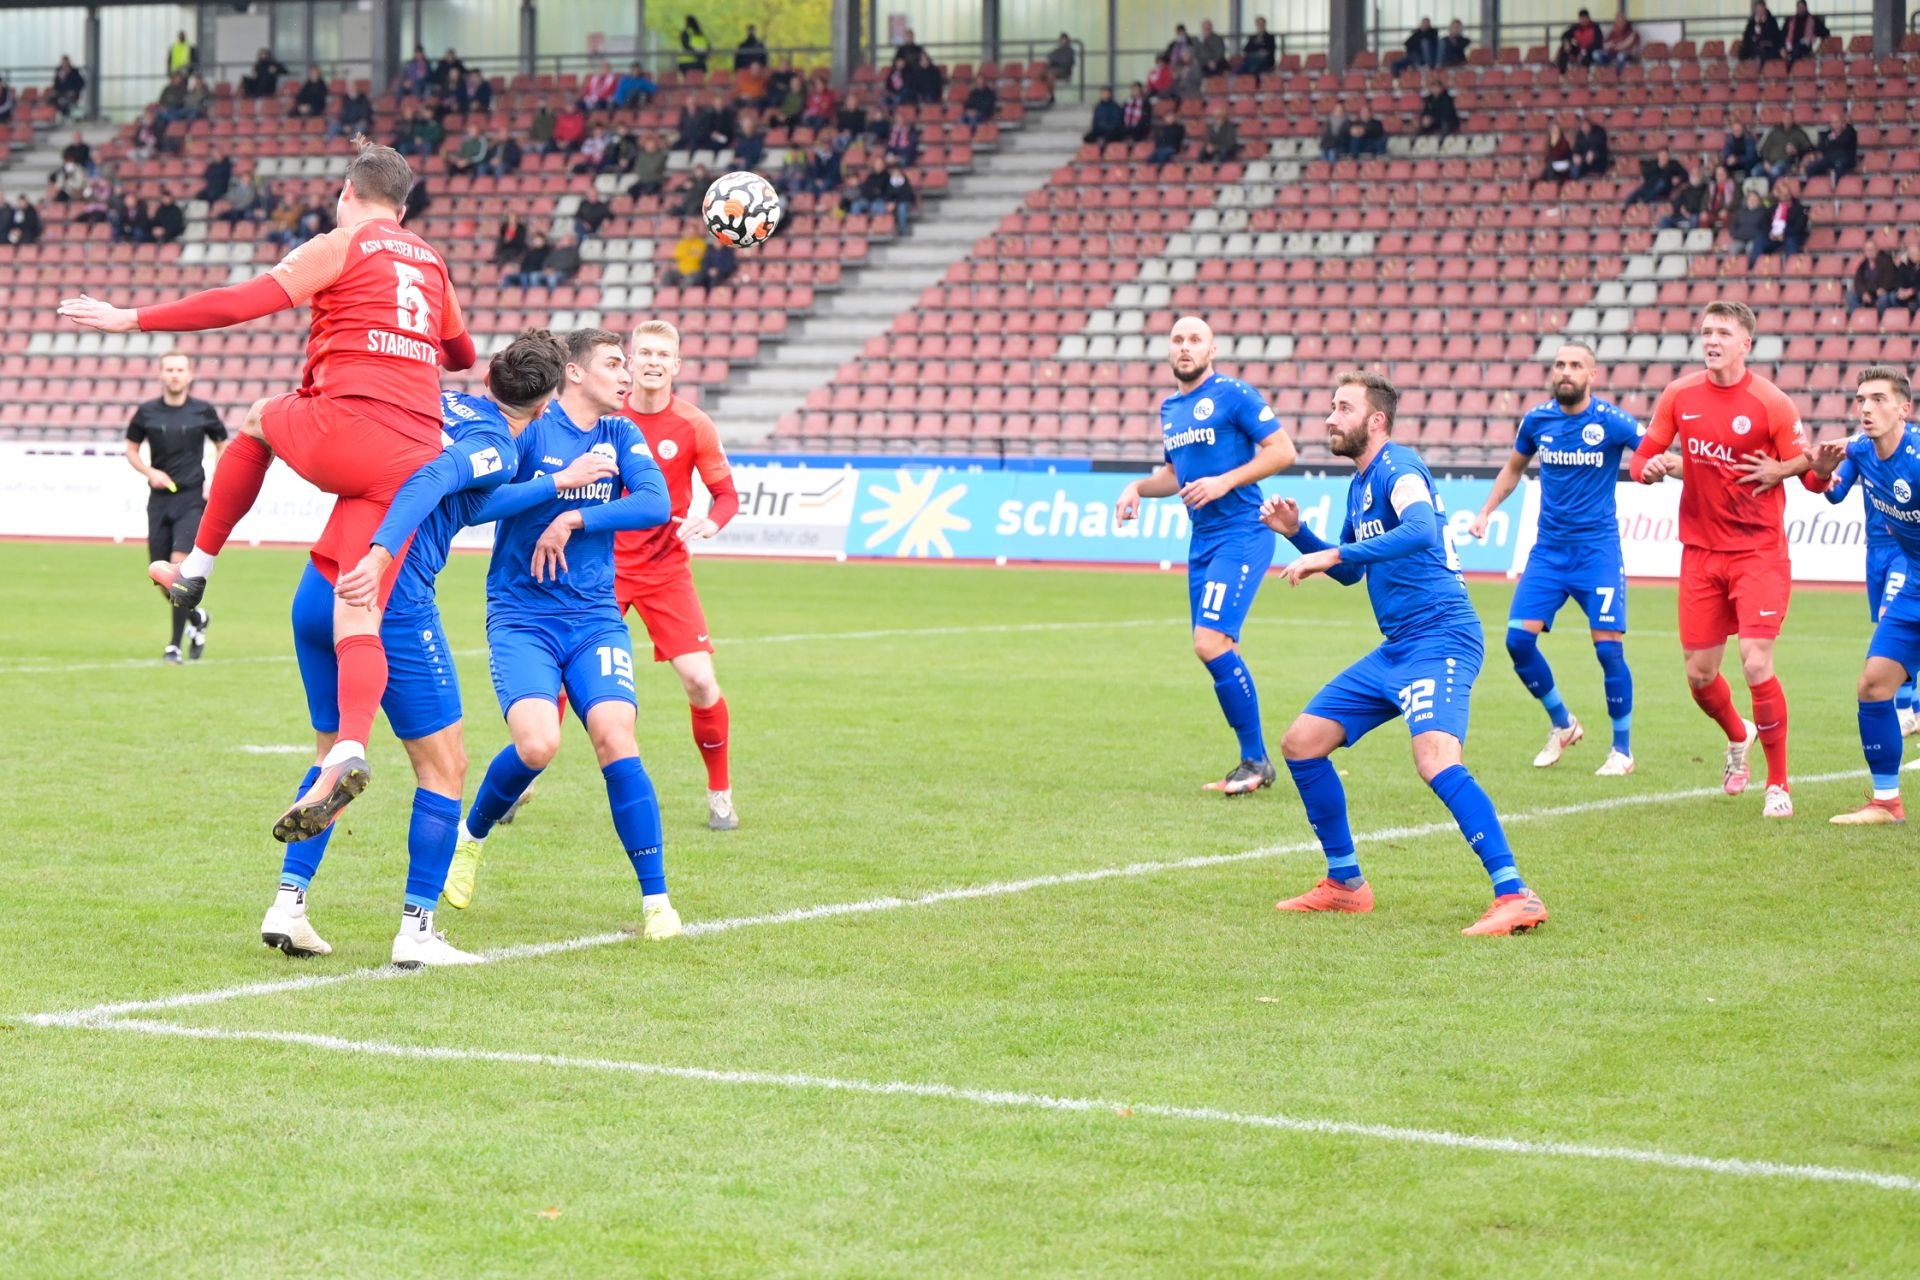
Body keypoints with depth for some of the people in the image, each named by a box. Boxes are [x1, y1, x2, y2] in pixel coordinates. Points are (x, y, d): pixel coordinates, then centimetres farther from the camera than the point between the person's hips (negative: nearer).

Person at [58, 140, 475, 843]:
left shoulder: (341, 247, 4)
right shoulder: (431, 263, 23)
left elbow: (243, 302, -5)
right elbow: (461, 355, 38)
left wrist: (132, 318, -1)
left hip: (347, 426, -5)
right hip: (415, 454, 5)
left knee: (259, 420, 30)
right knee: (357, 614, -3)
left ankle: (196, 567, 31)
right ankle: (348, 752, -26)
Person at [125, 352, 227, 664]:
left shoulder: (203, 411, 0)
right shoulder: (146, 412, 3)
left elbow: (222, 447, 13)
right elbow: (131, 450, 13)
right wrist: (149, 472, -6)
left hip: (193, 498, -3)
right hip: (160, 498, 3)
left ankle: (175, 645, -11)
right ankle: (198, 619, 33)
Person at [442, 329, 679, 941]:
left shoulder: (620, 436, 7)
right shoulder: (528, 429, -6)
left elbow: (655, 502, -9)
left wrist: (573, 520, -17)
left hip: (595, 618, 3)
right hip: (521, 618, -3)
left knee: (615, 737, -18)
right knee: (536, 744, -23)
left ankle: (656, 901, -9)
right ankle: (471, 836, 10)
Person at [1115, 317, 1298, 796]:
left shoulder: (1234, 395, -8)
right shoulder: (1169, 409, 16)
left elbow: (1283, 451, -11)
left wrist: (1224, 482, -18)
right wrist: (1138, 487, 9)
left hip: (1241, 536, -8)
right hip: (1203, 540, 8)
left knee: (1212, 642, -17)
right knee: (1214, 650, 7)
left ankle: (1256, 760, -6)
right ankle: (1253, 761, 17)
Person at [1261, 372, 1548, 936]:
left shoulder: (1396, 467, -11)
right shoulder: (1360, 483, 18)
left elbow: (1422, 530, -32)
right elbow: (1349, 571, 32)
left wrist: (1332, 555, -33)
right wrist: (1297, 532, 17)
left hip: (1439, 640, -10)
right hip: (1395, 650, 10)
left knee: (1435, 759, -30)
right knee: (1300, 743, 11)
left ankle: (1515, 896, -32)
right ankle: (1346, 884, 21)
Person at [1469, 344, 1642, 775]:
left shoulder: (1611, 420, -9)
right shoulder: (1538, 420, 3)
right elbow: (1514, 468, 21)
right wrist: (1486, 512, 14)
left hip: (1597, 549, -4)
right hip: (1548, 548, 4)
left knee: (1608, 646, -10)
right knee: (1518, 639, -6)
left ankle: (1622, 749, 7)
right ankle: (1562, 724, 17)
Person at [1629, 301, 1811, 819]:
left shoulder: (1770, 402, -9)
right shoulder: (1679, 396, 2)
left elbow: (1810, 468, -4)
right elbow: (1641, 458, 11)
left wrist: (1782, 469, -25)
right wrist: (1650, 467, -12)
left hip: (1758, 552, -4)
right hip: (1701, 553, 4)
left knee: (1757, 663, -16)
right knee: (1699, 675, 6)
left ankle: (1779, 784, -1)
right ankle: (1738, 737, 40)